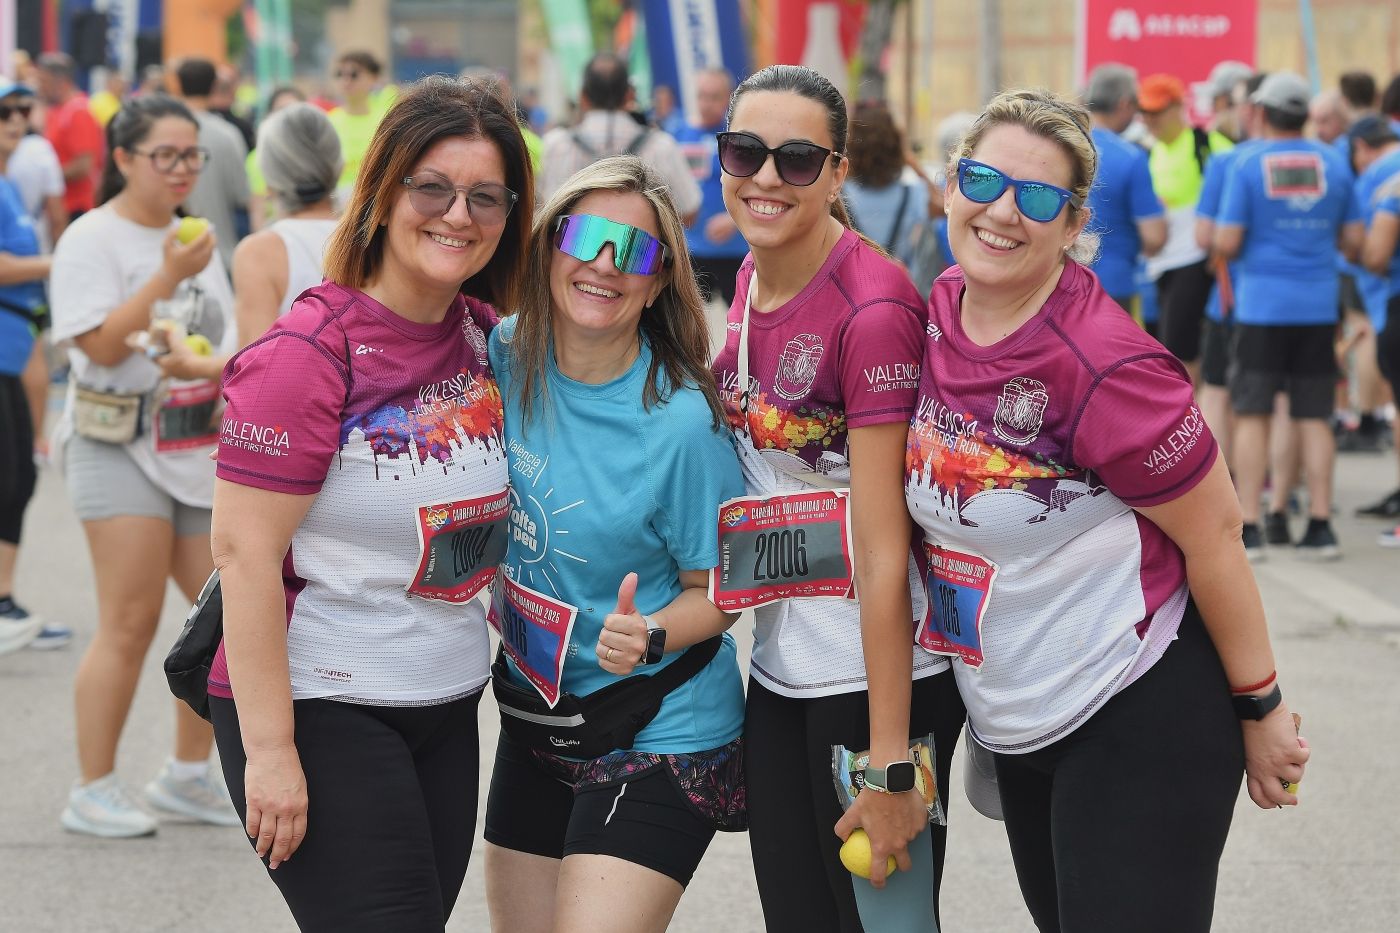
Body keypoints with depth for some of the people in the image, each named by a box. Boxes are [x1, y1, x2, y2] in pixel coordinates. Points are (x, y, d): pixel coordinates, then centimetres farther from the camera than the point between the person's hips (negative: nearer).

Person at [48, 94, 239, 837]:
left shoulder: (193, 242, 15)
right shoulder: (92, 240, -6)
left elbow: (232, 345, 14)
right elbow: (101, 344, -17)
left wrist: (204, 365, -7)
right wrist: (168, 277, -20)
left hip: (198, 449, 7)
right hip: (119, 447, -7)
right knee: (131, 624, -11)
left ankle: (187, 776, 19)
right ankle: (93, 793, -2)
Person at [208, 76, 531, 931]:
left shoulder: (488, 338, 5)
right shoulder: (310, 354, -16)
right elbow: (244, 553, -18)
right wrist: (270, 751, -20)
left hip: (447, 711, 7)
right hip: (320, 712, -7)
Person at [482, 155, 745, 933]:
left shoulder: (682, 422, -20)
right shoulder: (505, 357, -6)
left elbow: (717, 592, -9)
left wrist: (648, 637, -28)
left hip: (659, 741, -6)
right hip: (533, 722, 6)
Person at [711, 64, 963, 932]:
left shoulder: (873, 312, -20)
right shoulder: (755, 275, 4)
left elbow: (884, 555, -21)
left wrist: (889, 764, -20)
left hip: (876, 672, -8)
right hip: (781, 667, 8)